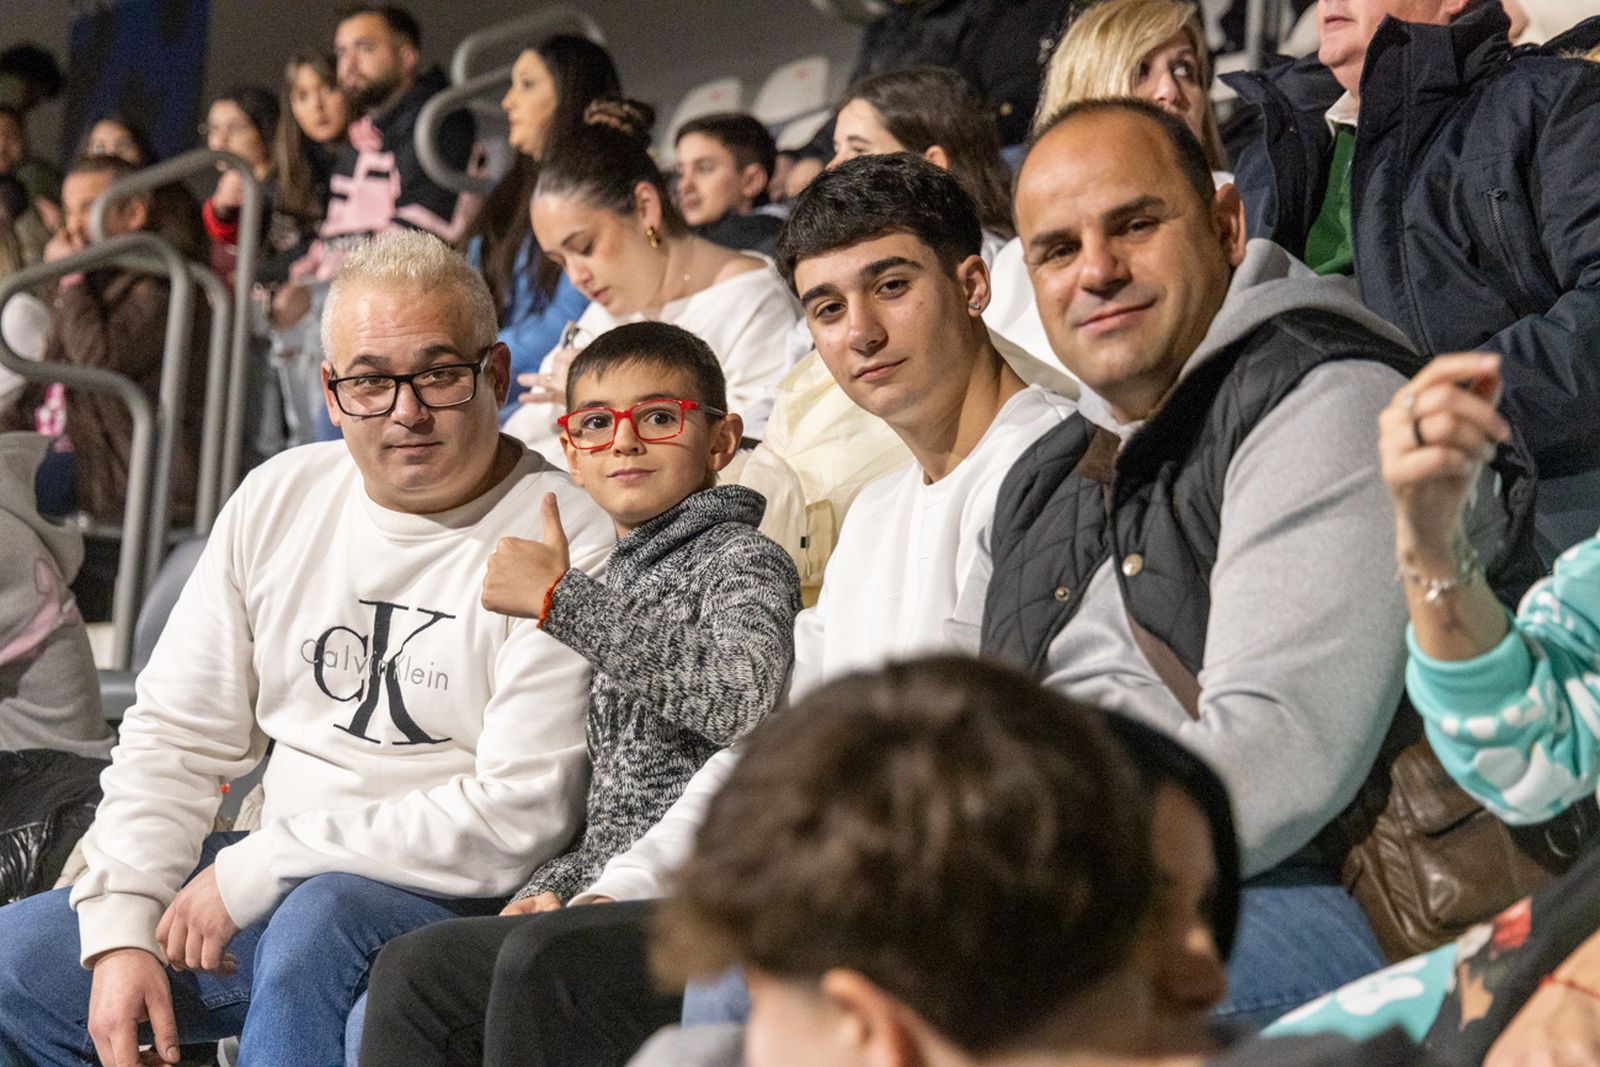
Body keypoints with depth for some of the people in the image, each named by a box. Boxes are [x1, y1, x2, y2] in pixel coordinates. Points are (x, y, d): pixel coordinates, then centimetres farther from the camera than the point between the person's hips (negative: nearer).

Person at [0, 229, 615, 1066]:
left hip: (460, 902, -7)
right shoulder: (277, 499, 8)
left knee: (321, 917, -37)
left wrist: (253, 871, -16)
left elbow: (522, 816, -20)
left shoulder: (567, 547, -13)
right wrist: (122, 932, -4)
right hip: (281, 877, 7)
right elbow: (177, 734, 11)